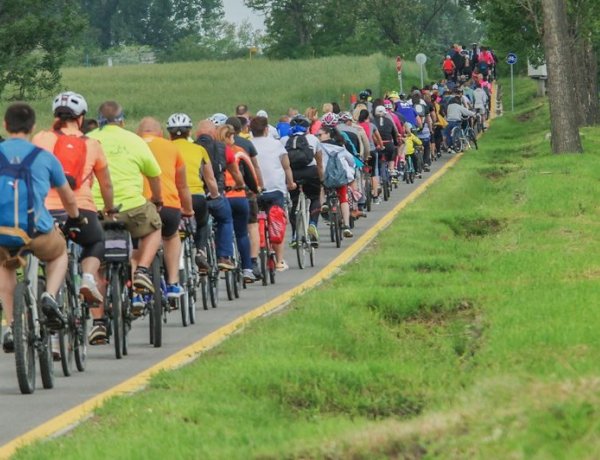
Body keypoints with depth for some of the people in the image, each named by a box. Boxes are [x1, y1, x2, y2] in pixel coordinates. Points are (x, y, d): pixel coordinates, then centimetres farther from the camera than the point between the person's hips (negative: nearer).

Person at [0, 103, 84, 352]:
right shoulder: (45, 157, 11)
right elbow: (69, 198, 25)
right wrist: (75, 219, 46)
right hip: (37, 232, -1)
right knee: (59, 254, 35)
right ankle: (50, 297, 8)